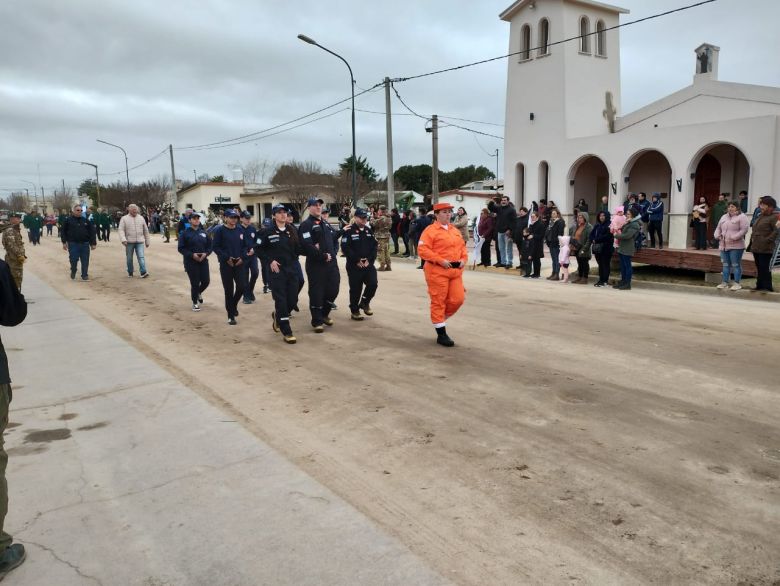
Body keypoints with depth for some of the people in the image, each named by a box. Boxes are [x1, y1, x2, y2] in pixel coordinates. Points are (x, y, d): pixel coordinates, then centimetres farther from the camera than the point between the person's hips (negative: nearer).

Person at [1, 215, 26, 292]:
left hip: (17, 259, 10)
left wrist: (22, 255, 14)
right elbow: (12, 245, -23)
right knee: (15, 280, -8)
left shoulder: (16, 229, 16)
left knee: (18, 279, 15)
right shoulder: (10, 230, -15)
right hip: (13, 259, -10)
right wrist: (20, 256, -22)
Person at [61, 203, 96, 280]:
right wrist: (64, 242, -1)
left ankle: (85, 275, 12)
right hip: (73, 244, -2)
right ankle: (73, 272, 25)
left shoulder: (86, 220, 8)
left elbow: (92, 232, 7)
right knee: (73, 260, -1)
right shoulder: (68, 220, 2)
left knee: (85, 261, 2)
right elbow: (64, 231, 4)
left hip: (85, 244, 2)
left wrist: (93, 243, 2)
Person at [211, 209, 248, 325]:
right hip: (226, 264, -3)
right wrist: (226, 258, -14)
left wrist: (242, 257, -4)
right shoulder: (220, 231, -5)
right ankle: (231, 316, 13)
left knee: (242, 286, -4)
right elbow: (215, 247, -7)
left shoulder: (240, 230, 7)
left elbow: (245, 246, 12)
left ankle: (233, 305, 27)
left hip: (239, 263, 3)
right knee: (229, 290, 1)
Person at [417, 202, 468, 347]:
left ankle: (439, 318, 28)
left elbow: (462, 246, 21)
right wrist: (440, 260, -20)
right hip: (437, 271, -7)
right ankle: (441, 334, 8)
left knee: (458, 299, 3)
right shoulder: (430, 230, -8)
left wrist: (463, 259, 1)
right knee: (438, 301, 0)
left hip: (455, 271, 7)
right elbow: (422, 250, -15)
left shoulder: (455, 231, 15)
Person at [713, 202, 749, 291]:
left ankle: (737, 283, 2)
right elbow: (718, 228, 22)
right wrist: (717, 235, 2)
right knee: (725, 264, 11)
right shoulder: (724, 217, 17)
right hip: (723, 245, 7)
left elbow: (744, 229, -13)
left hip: (736, 246, -6)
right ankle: (725, 282, 16)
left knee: (736, 265, -3)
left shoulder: (742, 217, -4)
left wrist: (734, 238, -21)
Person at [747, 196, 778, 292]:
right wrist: (752, 238, 14)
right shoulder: (760, 216, 17)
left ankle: (767, 287, -1)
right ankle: (759, 285, 23)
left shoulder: (774, 217, -10)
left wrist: (767, 240, -20)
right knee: (759, 267, 14)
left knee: (764, 268, -7)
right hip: (756, 247, 9)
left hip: (765, 249, -9)